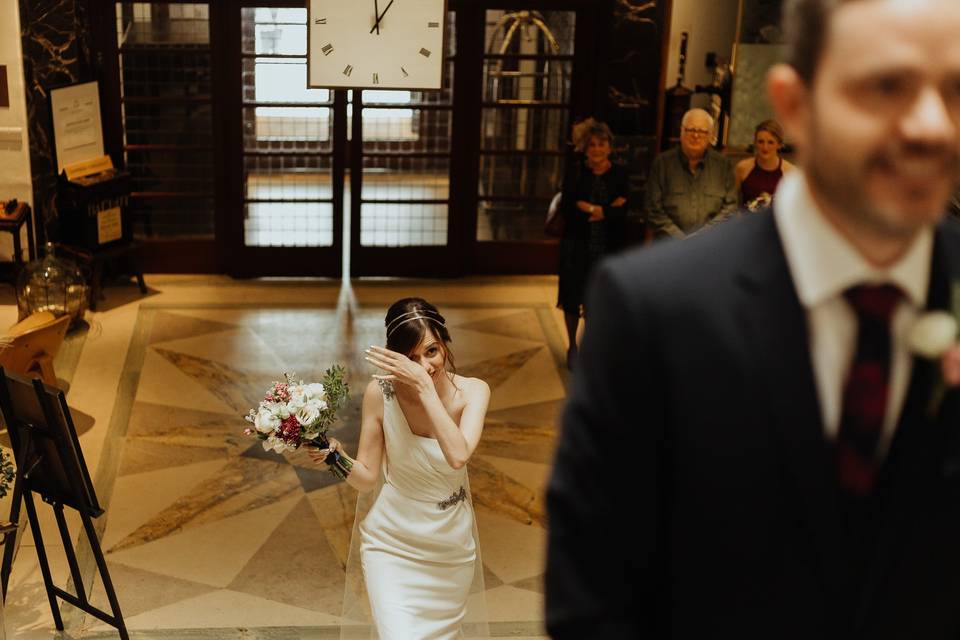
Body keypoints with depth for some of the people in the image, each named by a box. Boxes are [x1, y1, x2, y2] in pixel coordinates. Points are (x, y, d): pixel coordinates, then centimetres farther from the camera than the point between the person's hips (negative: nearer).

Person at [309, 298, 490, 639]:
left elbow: (458, 456, -32)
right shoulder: (380, 392, -16)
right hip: (391, 544, -2)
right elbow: (367, 477, -9)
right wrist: (338, 457, -29)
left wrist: (425, 387, -33)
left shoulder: (473, 391, -14)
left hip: (451, 546, 2)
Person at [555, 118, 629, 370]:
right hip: (577, 245, 0)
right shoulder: (575, 171, -1)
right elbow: (568, 207, -12)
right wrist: (607, 209, -16)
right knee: (573, 297, 6)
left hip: (608, 248, 0)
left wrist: (591, 209, -18)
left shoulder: (619, 174, 1)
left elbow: (622, 211, -8)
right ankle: (572, 347, 24)